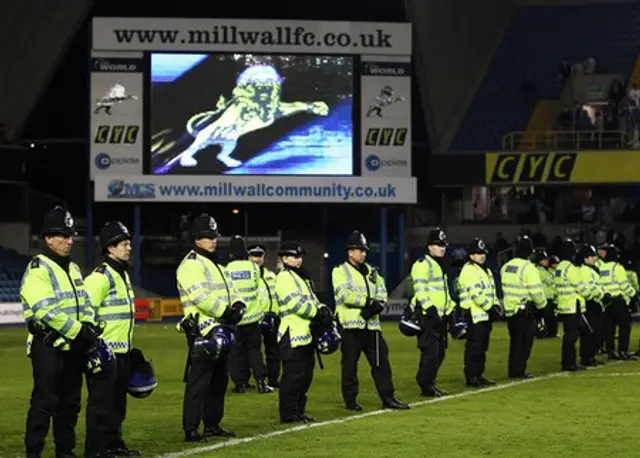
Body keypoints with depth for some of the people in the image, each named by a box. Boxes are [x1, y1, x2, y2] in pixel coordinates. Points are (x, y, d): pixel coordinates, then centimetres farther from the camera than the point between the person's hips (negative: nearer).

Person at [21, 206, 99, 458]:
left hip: (73, 347, 8)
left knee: (70, 403, 12)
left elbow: (84, 302, 18)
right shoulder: (38, 269, -11)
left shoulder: (73, 269, 18)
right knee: (44, 401, -10)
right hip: (48, 346, -8)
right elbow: (46, 309, -21)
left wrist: (89, 327, -3)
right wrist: (77, 331, -20)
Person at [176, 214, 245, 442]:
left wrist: (238, 305, -4)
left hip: (220, 331, 10)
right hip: (203, 331, -10)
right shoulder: (191, 265, -10)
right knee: (199, 381, -11)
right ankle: (191, 430, -10)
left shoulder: (216, 265, 21)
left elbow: (230, 289, 17)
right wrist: (225, 312, -20)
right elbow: (200, 297, -22)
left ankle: (212, 424, 24)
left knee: (219, 379, 15)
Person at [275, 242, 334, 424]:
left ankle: (299, 411, 18)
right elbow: (295, 303, -19)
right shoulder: (284, 277, -9)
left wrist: (322, 310, 0)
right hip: (293, 334, -10)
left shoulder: (301, 277, 23)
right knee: (293, 375, -9)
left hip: (306, 334, 10)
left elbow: (311, 299, 21)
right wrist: (318, 313, -16)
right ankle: (288, 413, -5)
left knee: (306, 374, 12)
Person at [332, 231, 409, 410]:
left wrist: (377, 305, -9)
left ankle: (388, 398, 6)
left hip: (371, 324, 6)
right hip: (351, 325, -5)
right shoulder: (340, 271, -2)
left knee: (381, 361, 3)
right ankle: (350, 400, 9)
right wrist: (368, 301, -16)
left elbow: (381, 292, 12)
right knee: (350, 364, 0)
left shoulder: (371, 271, 18)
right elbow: (344, 294, -16)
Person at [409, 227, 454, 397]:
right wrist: (430, 309, -24)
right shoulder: (423, 264, -9)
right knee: (430, 351, -13)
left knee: (440, 351, 10)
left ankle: (429, 383, 17)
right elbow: (420, 289, -18)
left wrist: (450, 309, 24)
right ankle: (425, 385, -9)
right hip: (428, 315, -10)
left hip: (440, 315, 10)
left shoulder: (440, 265, 23)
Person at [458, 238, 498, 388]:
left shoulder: (485, 270, 20)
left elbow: (491, 290, 22)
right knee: (474, 347, -9)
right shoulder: (469, 270, -13)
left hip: (485, 315, 10)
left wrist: (495, 305, 5)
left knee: (483, 347, 13)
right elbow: (476, 293, -21)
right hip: (474, 314, -10)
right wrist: (489, 307, -18)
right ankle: (471, 377, -7)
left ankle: (479, 375, 19)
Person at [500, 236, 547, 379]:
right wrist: (542, 305, -1)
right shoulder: (528, 268, -15)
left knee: (515, 341, 15)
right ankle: (519, 371, -2)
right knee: (524, 341, 0)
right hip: (525, 310, -7)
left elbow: (504, 288, 12)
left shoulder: (506, 267, 8)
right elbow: (536, 291, -16)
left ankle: (513, 370, 17)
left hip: (510, 310, 7)